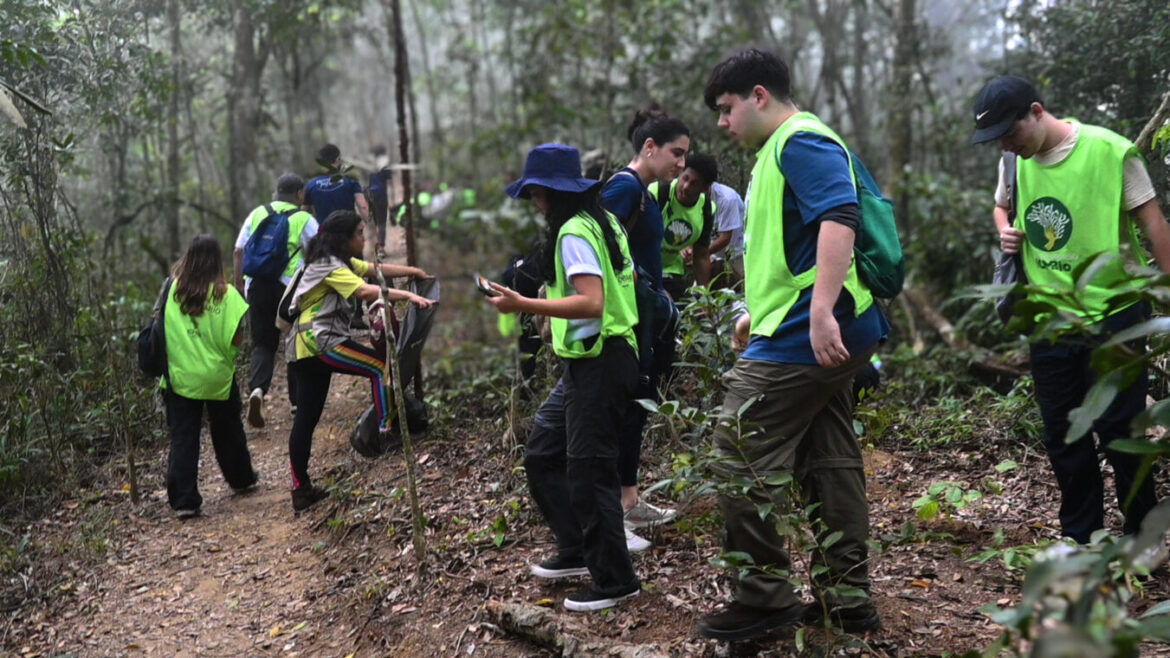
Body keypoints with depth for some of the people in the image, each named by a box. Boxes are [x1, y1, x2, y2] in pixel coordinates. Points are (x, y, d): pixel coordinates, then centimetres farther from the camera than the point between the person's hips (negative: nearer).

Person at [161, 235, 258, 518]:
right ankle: (240, 479, 37)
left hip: (180, 377, 1)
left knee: (183, 438, 5)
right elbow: (237, 338, -13)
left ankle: (184, 500, 1)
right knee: (227, 431, 19)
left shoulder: (172, 290, -6)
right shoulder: (225, 294, -12)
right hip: (218, 376, -1)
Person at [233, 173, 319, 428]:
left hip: (257, 285, 2)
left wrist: (239, 283, 15)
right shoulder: (304, 220, 0)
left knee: (262, 344, 10)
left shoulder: (257, 213, 9)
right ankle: (298, 402, 19)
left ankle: (257, 388, -16)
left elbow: (239, 252, 8)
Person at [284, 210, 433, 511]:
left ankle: (301, 489, 13)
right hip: (319, 342, -10)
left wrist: (414, 272, 10)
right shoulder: (329, 266, -14)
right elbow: (365, 291, -28)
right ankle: (386, 432, -12)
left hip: (306, 348, 10)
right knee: (381, 366, -12)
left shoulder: (340, 262, 17)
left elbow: (377, 269, 17)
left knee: (306, 418, 9)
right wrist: (408, 295, -32)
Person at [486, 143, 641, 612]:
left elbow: (592, 303, -27)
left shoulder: (573, 233, -17)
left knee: (588, 470, -3)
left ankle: (614, 580, 8)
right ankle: (576, 550, 24)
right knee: (541, 453, 16)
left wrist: (523, 305, -28)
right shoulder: (602, 222, 13)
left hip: (598, 363, -10)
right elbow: (628, 278, 24)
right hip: (589, 361, 10)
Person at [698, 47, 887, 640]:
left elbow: (838, 218, -27)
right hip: (821, 340, 11)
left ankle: (766, 595, 3)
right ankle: (846, 598, 20)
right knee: (830, 463, 12)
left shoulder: (802, 142, -11)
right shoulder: (778, 152, 22)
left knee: (739, 458, -5)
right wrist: (758, 312, 33)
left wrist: (821, 311, -35)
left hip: (801, 340, -11)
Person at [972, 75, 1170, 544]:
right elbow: (1001, 206, 22)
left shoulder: (1109, 151, -13)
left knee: (1117, 429, 1)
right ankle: (1079, 538, 27)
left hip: (1113, 313, -5)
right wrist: (1005, 231, -1)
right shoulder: (1014, 162, 2)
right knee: (1062, 435, 12)